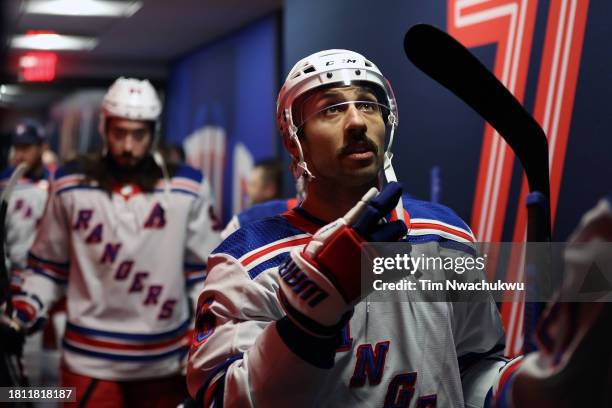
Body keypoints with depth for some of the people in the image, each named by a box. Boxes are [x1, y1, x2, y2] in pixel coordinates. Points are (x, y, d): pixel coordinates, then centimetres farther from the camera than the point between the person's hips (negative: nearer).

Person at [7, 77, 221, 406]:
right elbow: (47, 265, 8)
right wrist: (19, 315, -2)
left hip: (164, 360, 1)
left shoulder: (187, 188, -2)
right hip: (90, 360, 0)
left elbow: (204, 269, 4)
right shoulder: (70, 185, -1)